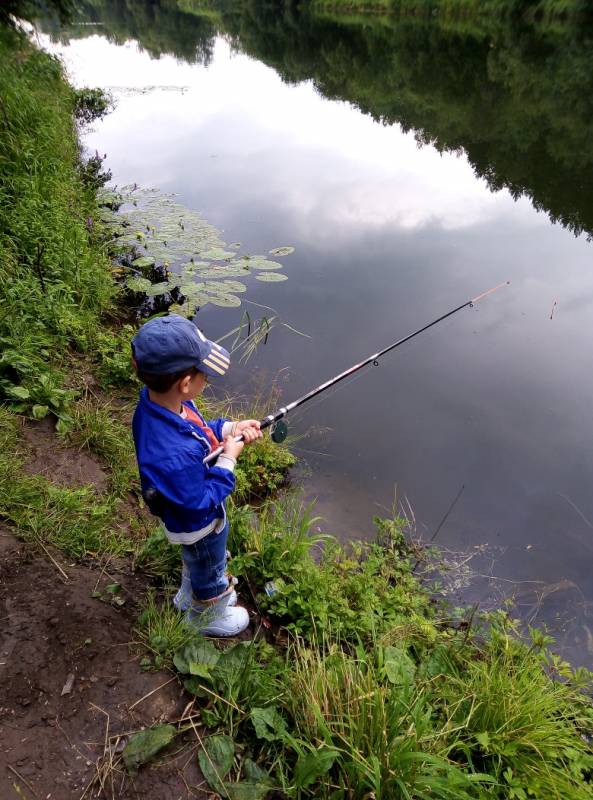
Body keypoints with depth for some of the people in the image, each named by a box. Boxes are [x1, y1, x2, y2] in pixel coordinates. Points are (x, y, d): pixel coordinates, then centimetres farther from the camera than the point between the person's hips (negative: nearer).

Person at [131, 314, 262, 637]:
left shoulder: (157, 400, -23)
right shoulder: (174, 455, -48)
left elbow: (198, 429, -3)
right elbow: (201, 502, -31)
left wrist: (228, 428, -16)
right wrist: (228, 460, -25)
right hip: (200, 525, -7)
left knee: (197, 561, 36)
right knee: (210, 574, 26)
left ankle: (189, 597, 66)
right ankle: (207, 617, 57)